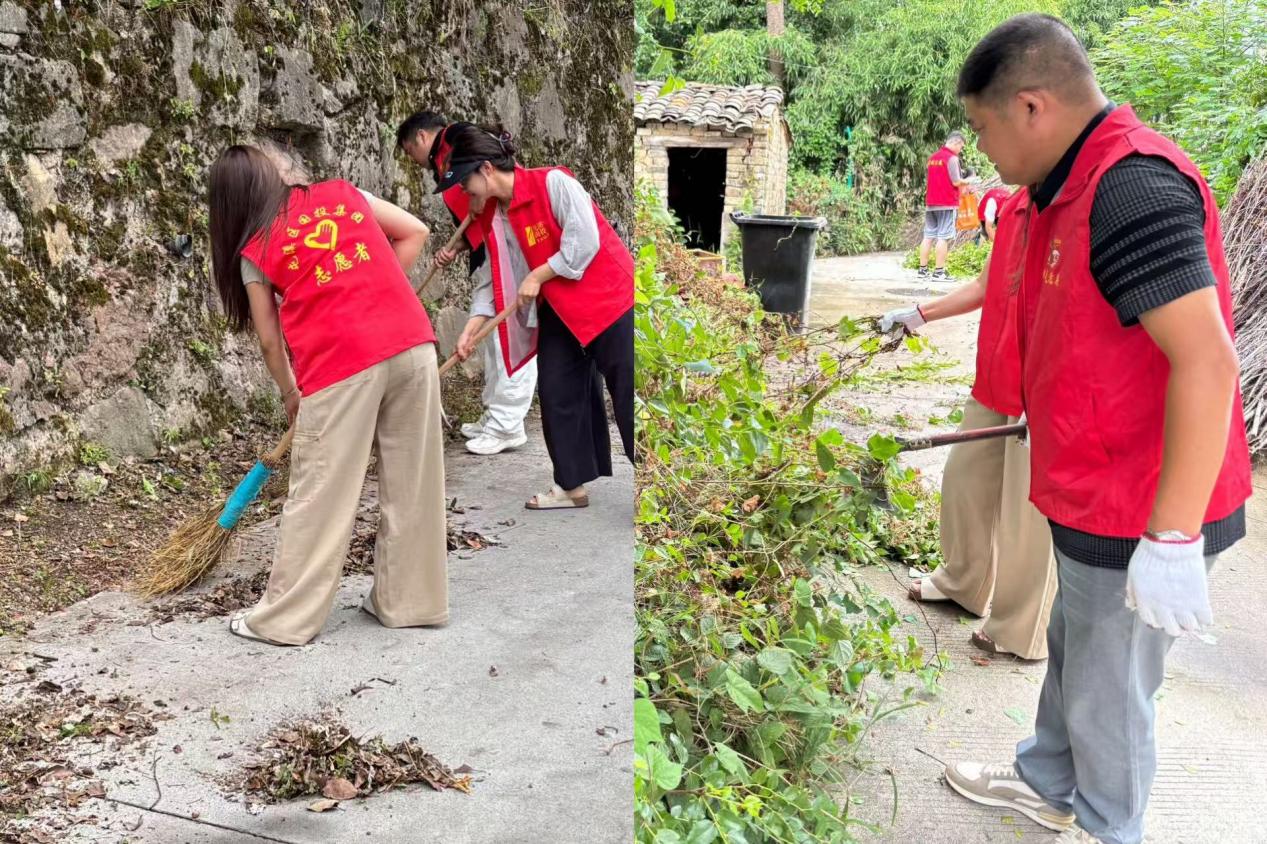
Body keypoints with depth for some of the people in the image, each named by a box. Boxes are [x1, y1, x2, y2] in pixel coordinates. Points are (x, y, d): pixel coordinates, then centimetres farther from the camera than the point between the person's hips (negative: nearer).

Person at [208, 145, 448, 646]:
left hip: (342, 362, -4)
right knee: (411, 482, 12)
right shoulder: (340, 193, 18)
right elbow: (415, 233, 17)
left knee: (320, 495, 5)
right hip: (412, 345, 4)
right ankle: (411, 600, 23)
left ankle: (286, 619, 16)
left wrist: (289, 394, 29)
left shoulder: (255, 250, 10)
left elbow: (270, 340, 13)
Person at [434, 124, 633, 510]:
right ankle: (574, 485, 17)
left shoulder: (553, 182, -19)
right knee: (557, 393, 6)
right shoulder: (493, 216, 4)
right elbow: (499, 280, 4)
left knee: (627, 395, -3)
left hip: (609, 299, -8)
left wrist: (536, 277, -17)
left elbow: (585, 242, -23)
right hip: (558, 310, 8)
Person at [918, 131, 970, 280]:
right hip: (947, 203, -7)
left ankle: (923, 269, 9)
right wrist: (969, 181, 5)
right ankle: (938, 271, -8)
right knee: (944, 237, -6)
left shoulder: (932, 157, 14)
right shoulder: (952, 158, -9)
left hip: (930, 203, 7)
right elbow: (956, 182, -14)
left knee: (928, 236, 8)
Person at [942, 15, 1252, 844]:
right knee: (1073, 658, 26)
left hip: (1140, 518, -10)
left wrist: (1172, 538, -27)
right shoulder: (1084, 182, 7)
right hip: (1099, 497, 10)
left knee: (1106, 692, 11)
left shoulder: (1131, 187, -25)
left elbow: (1206, 362, -30)